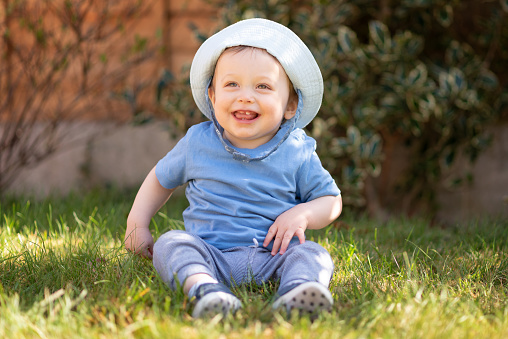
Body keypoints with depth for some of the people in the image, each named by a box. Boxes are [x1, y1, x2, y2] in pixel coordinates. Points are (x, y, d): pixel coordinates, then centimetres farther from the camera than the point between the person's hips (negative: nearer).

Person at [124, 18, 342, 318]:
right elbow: (161, 178, 21)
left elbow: (331, 199, 9)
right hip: (210, 254, 1)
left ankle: (296, 291, -58)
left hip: (271, 257, 0)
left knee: (314, 255, -26)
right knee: (170, 243, -26)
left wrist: (302, 214, -12)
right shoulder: (197, 142, 4)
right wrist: (137, 223, 13)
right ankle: (204, 288, -54)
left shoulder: (297, 154, 0)